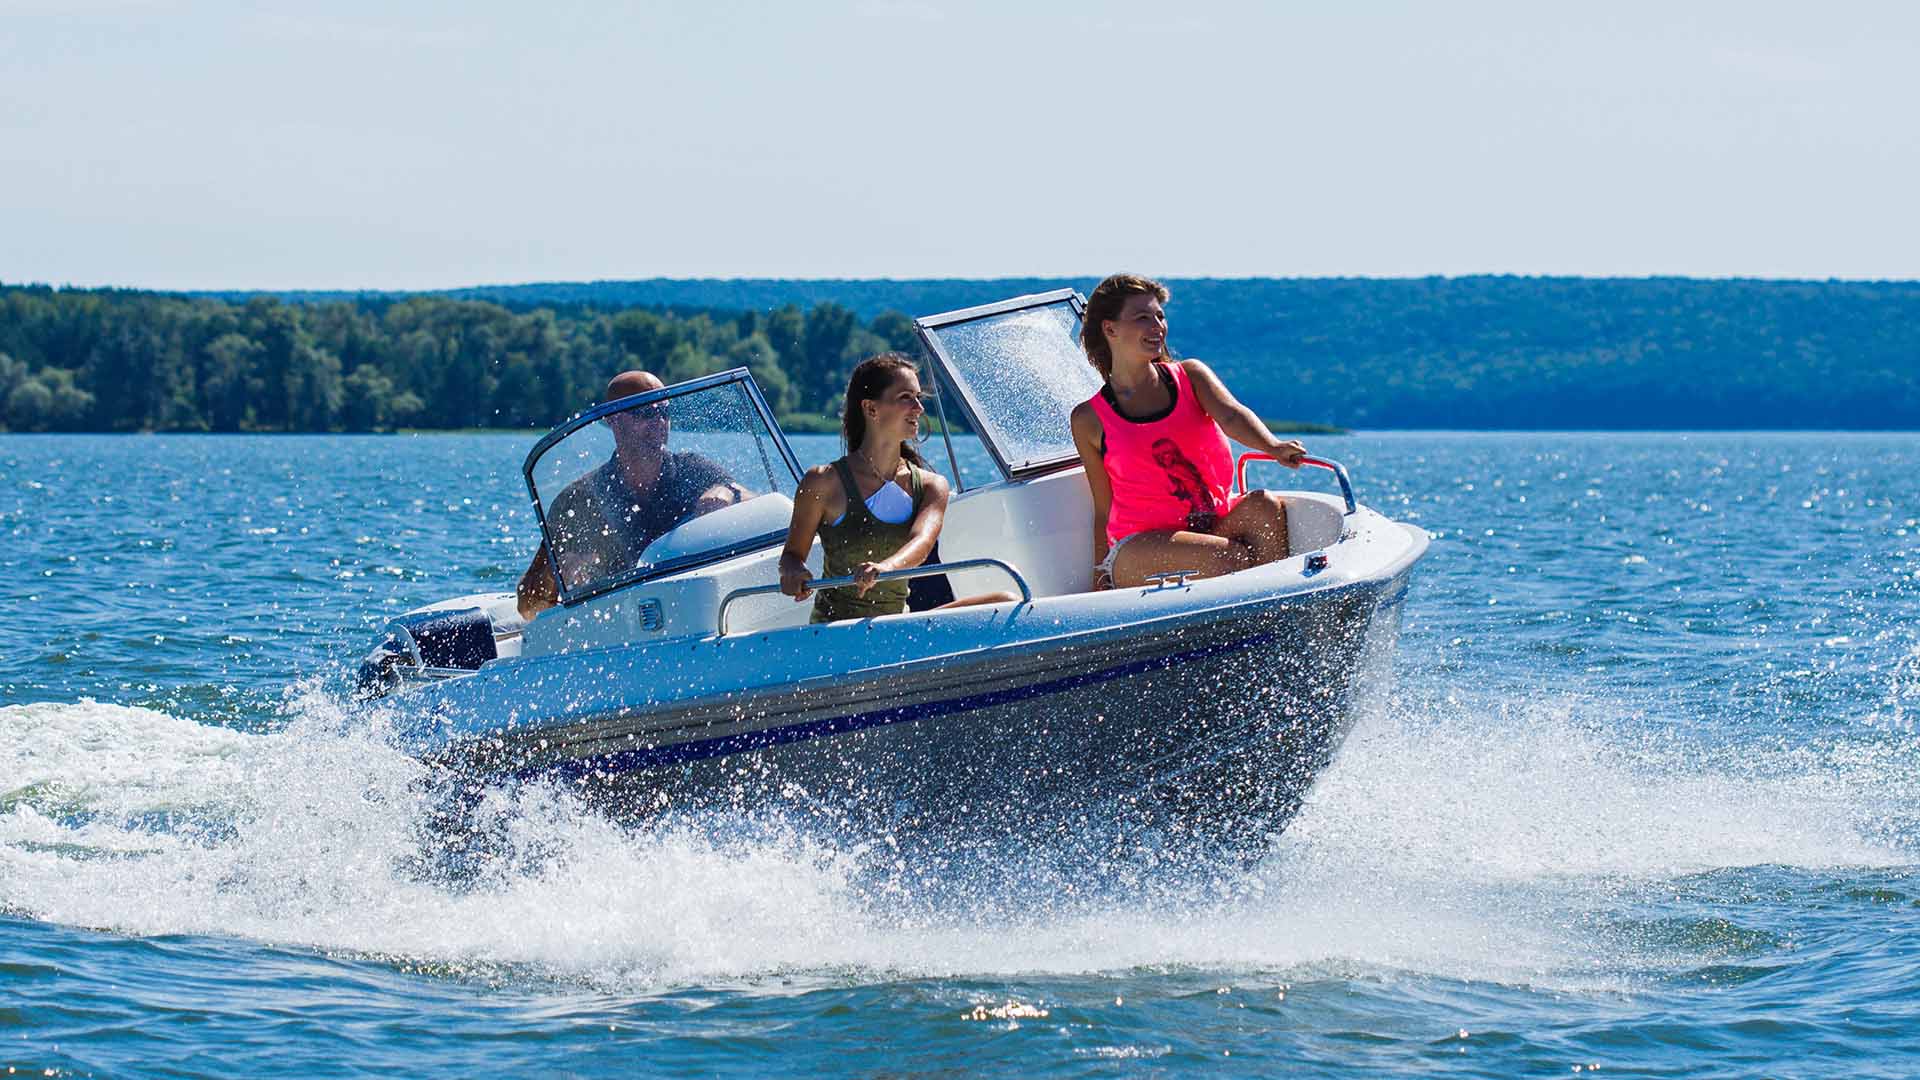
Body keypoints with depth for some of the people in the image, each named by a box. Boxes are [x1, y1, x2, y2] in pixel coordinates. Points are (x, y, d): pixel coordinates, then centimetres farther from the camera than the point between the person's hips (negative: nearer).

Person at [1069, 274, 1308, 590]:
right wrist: (1101, 577, 0)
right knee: (1231, 558, -33)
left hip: (1213, 527, 3)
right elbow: (1103, 510, 8)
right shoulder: (1089, 420, 4)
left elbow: (1231, 415, -12)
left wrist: (1274, 446, -33)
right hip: (1141, 547, -3)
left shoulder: (1190, 375, 9)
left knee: (1263, 506, -29)